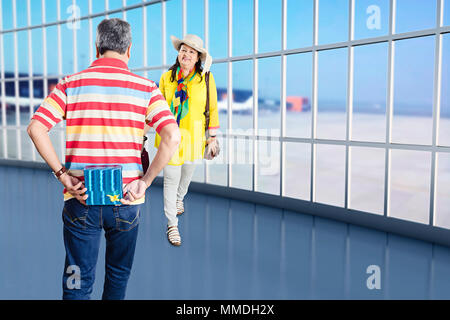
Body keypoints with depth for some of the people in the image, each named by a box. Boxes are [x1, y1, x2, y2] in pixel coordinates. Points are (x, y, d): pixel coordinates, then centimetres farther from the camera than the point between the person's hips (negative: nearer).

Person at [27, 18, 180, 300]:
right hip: (126, 201, 0)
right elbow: (172, 136, -14)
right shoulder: (145, 88, -2)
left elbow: (36, 128, -9)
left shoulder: (71, 84, 1)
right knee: (118, 276, 21)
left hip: (80, 199, 0)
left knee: (78, 281, 10)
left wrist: (62, 174, -6)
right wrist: (145, 181, -9)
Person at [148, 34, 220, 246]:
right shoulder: (166, 77, 0)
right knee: (171, 178, -2)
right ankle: (172, 224, 11)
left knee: (187, 172, 19)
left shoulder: (206, 78, -2)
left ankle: (178, 198, 53)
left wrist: (212, 135, 5)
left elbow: (212, 107, 4)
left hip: (193, 135, 1)